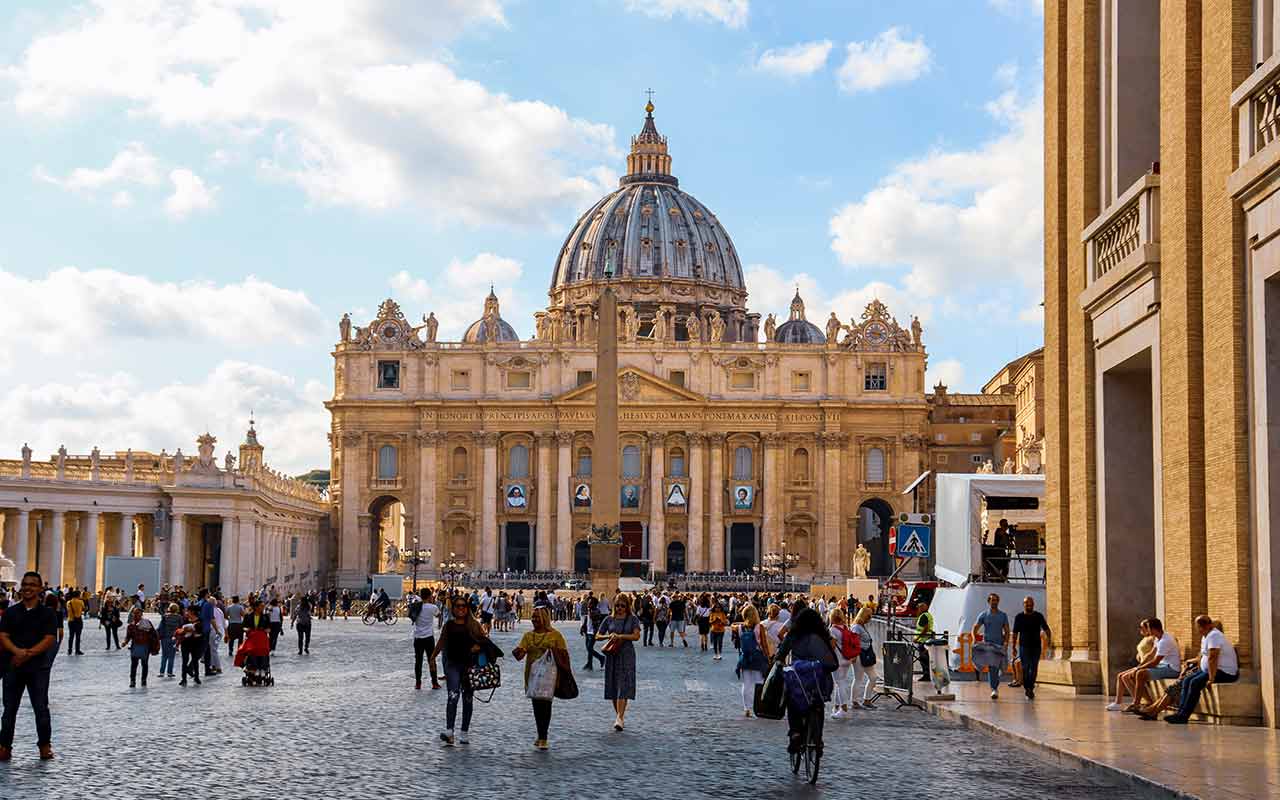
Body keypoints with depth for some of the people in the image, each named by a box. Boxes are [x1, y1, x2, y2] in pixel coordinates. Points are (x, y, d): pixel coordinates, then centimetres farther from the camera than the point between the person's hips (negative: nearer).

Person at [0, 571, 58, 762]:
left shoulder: (47, 614, 1)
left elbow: (50, 639, -7)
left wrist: (29, 653, -19)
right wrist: (17, 651, -21)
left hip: (38, 667, -2)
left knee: (41, 707, -2)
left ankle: (45, 745, 10)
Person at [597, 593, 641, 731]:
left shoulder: (633, 619, 2)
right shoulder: (609, 619, 9)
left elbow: (636, 636, -11)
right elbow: (598, 636, 11)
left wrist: (620, 636, -18)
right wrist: (609, 636, -8)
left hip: (626, 654, -3)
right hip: (612, 655, 4)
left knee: (623, 686, -12)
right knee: (612, 687, 5)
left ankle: (620, 718, -18)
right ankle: (620, 715, 19)